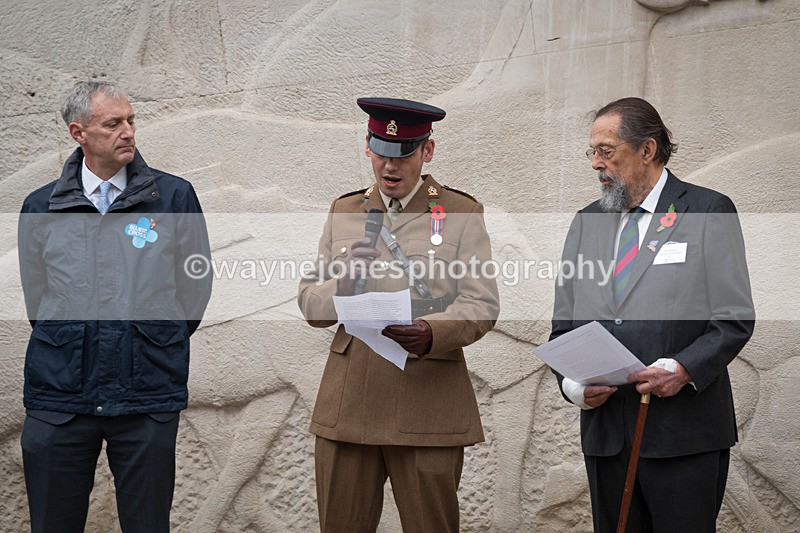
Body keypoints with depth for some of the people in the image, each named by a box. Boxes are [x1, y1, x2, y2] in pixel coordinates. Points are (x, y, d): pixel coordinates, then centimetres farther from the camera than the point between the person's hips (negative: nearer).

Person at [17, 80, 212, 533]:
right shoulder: (41, 207, 6)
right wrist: (69, 346, 13)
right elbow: (36, 295, 15)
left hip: (147, 399, -1)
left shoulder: (174, 197, 2)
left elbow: (196, 284, 9)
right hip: (59, 393, 1)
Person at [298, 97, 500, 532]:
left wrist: (431, 332, -23)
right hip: (348, 404, 3)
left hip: (428, 400, -3)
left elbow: (482, 304, -3)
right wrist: (342, 286, -10)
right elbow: (310, 303, 13)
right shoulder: (344, 211, 16)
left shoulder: (462, 213, 6)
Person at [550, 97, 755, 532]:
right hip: (605, 429, 4)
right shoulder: (586, 223, 15)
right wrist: (571, 382, -4)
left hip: (684, 433, -4)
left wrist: (683, 369, -19)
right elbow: (565, 325, 16)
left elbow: (735, 320, -4)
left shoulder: (709, 213, 0)